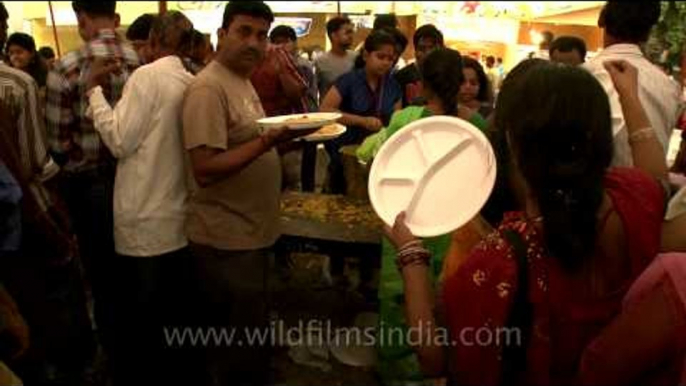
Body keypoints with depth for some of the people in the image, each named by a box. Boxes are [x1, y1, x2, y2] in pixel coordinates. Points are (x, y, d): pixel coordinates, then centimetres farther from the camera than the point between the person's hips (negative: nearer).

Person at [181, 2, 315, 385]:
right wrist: (268, 141, -30)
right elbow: (205, 170, -26)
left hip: (251, 233, 10)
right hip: (229, 240, -9)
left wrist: (283, 135, 4)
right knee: (243, 354, 5)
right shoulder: (209, 88, -19)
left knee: (248, 341, 24)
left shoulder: (243, 81, 12)